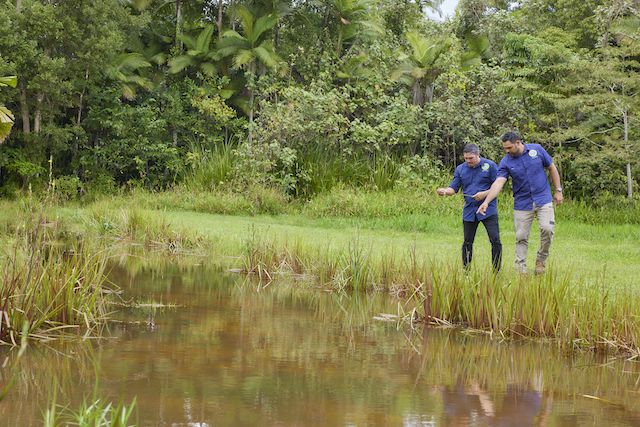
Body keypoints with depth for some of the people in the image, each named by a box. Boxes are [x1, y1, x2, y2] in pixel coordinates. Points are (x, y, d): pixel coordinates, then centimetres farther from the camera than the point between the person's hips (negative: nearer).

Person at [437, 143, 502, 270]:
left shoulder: (490, 166, -4)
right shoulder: (460, 169, 7)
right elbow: (453, 188, 4)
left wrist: (485, 193, -18)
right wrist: (444, 191, -18)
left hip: (488, 210, -3)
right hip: (469, 211, 3)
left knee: (495, 240, -8)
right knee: (467, 242, 9)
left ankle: (496, 271, -1)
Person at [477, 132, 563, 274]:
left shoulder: (537, 150, -5)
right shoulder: (506, 162, -7)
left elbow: (552, 168, 6)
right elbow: (498, 183, -19)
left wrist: (558, 190, 4)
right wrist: (486, 202, -33)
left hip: (543, 199, -1)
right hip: (522, 203, 1)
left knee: (547, 229, -17)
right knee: (521, 237, 1)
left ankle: (541, 260, 5)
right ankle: (521, 269, 10)